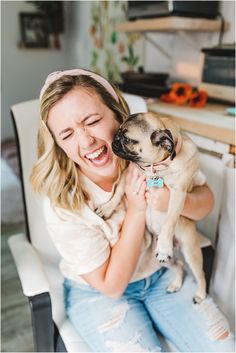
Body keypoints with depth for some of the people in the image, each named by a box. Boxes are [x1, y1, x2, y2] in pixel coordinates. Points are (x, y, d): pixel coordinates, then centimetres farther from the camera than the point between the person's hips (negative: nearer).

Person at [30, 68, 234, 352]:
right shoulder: (62, 206, -28)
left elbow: (205, 201, -6)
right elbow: (110, 285, -20)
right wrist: (136, 209, -30)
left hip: (161, 273, 3)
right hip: (98, 293, -2)